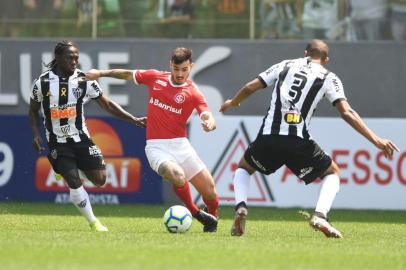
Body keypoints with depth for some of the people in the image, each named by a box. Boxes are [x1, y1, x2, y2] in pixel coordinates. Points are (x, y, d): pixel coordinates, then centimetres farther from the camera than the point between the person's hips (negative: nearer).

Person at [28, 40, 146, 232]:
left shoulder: (84, 81, -5)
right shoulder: (43, 83, -6)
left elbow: (107, 104, 1)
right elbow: (33, 111, 9)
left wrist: (134, 120, -6)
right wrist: (36, 135, -7)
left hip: (81, 138, 2)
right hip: (58, 142, -2)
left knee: (100, 179, -7)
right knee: (73, 181, -17)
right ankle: (93, 222, -3)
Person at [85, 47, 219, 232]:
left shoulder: (193, 93, -1)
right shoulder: (155, 78, 5)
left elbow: (208, 117, -15)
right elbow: (128, 74, 21)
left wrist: (209, 123, -38)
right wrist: (100, 73, 21)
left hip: (181, 145, 1)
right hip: (157, 147, -1)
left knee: (210, 192, -3)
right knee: (177, 176, -32)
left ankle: (212, 217, 33)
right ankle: (196, 213, -6)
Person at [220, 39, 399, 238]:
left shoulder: (285, 65, 18)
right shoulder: (328, 78, 10)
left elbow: (249, 88, 18)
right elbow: (346, 112, -2)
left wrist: (232, 103, 39)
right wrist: (375, 140, -3)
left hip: (268, 138, 2)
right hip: (298, 142, -2)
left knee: (244, 168, 31)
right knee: (332, 173, 22)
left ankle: (241, 207, 1)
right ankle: (320, 215, -5)